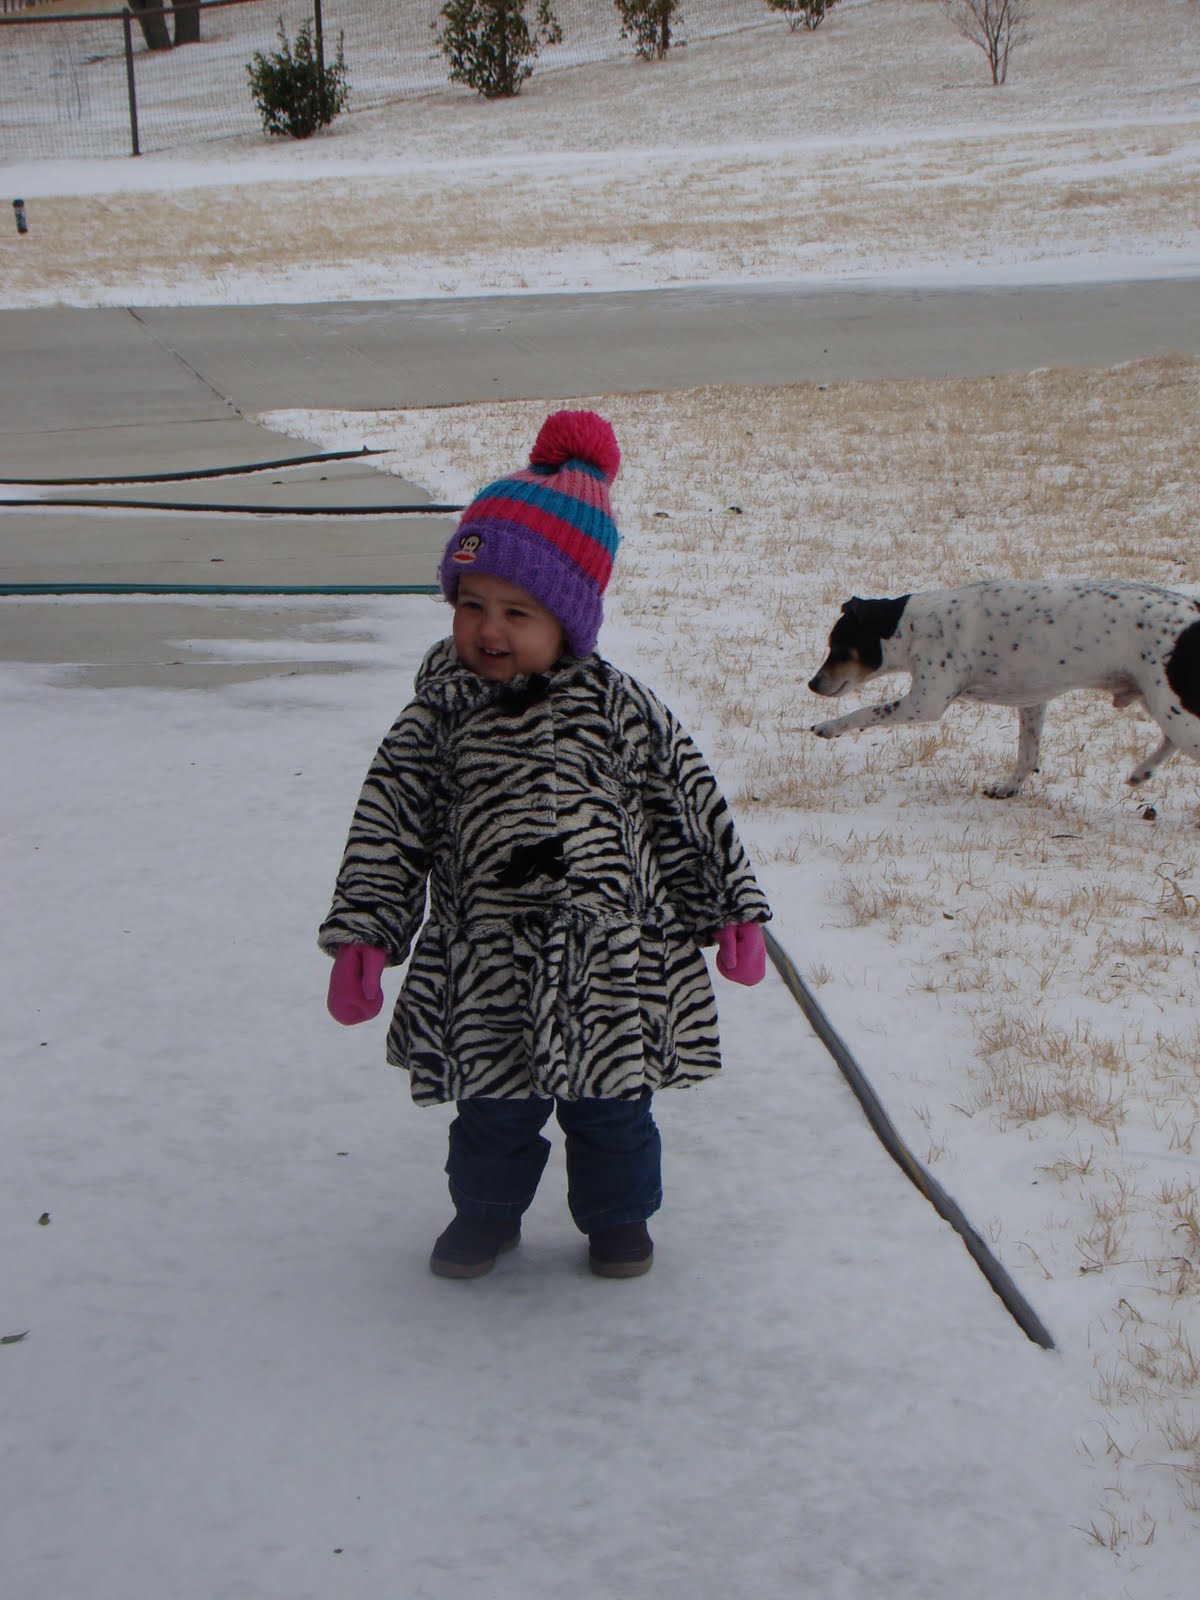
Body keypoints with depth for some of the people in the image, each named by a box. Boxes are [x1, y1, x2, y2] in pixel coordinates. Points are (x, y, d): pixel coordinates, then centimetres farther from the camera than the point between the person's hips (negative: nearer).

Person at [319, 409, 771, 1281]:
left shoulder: (616, 708, -8)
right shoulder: (442, 713, -5)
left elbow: (693, 802, -1)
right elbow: (389, 822, -2)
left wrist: (735, 911, 2)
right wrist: (362, 937, -7)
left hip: (607, 962, -1)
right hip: (486, 966, 1)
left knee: (610, 1106, 14)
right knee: (492, 1107, 15)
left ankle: (618, 1215, 38)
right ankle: (487, 1210, 41)